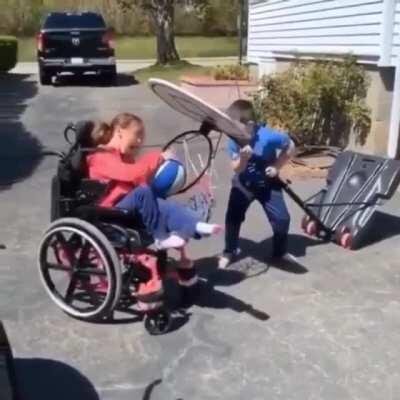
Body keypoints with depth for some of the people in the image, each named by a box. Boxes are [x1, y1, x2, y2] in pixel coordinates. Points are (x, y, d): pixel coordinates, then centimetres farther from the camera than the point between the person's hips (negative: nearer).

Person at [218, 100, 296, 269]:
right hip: (243, 184, 2)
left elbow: (290, 146, -11)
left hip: (267, 184, -2)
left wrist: (276, 166, -17)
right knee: (233, 217, -2)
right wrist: (243, 158, -39)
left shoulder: (268, 136, -28)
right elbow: (236, 169, -17)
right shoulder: (234, 140, -18)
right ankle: (229, 252, 21)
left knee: (282, 218, -4)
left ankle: (280, 252, 22)